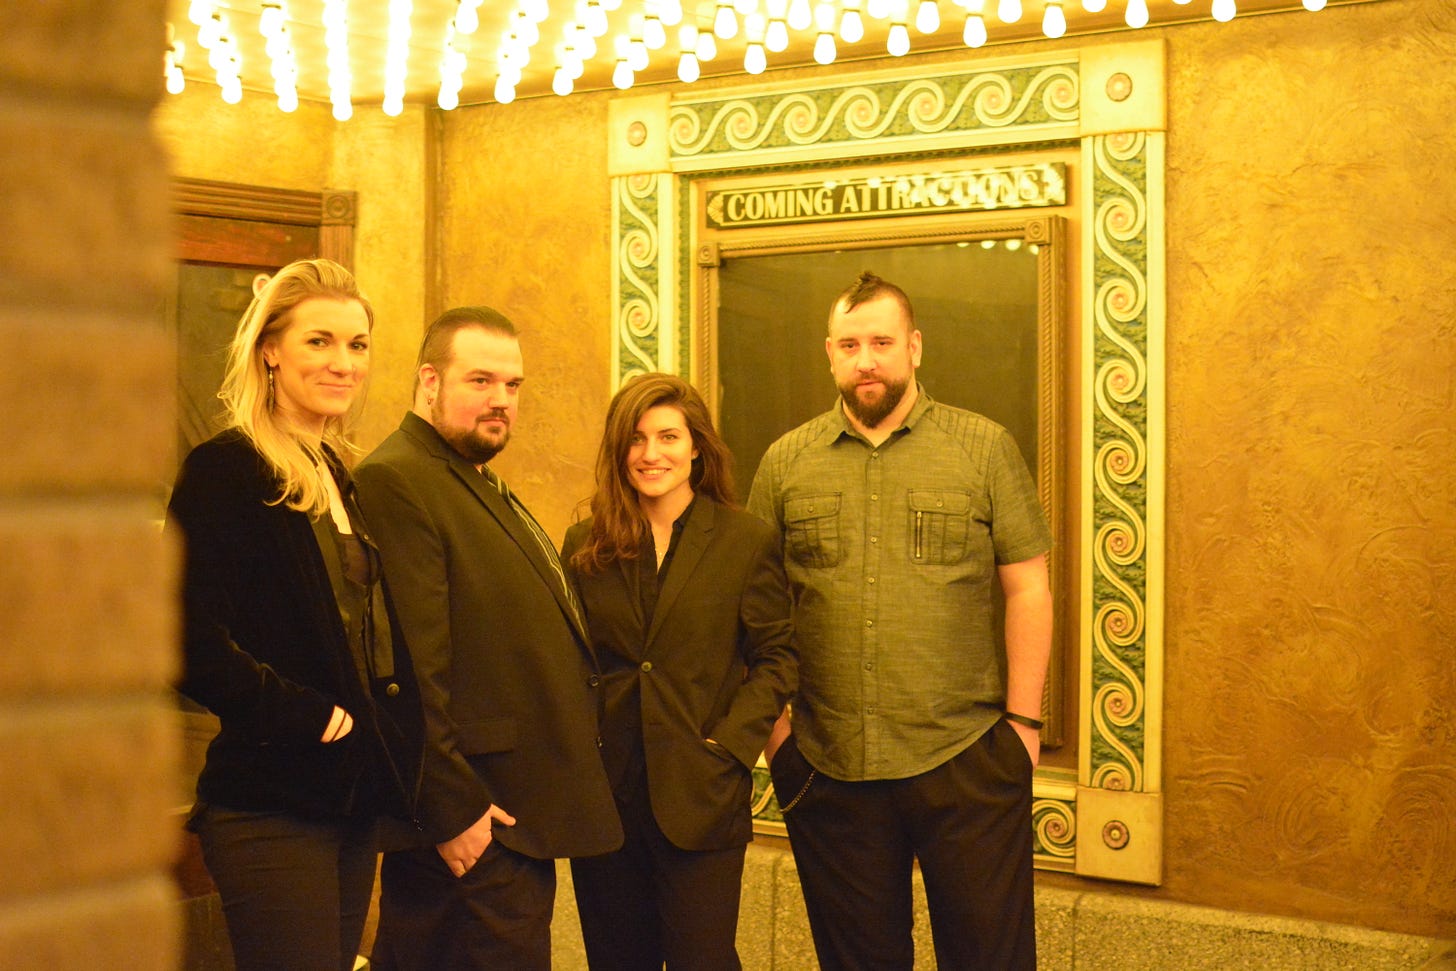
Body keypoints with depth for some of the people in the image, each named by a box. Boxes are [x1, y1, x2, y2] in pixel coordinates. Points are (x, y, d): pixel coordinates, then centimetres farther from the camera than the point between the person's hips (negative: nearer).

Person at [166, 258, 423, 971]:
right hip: (272, 807, -8)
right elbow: (193, 645, -18)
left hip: (352, 799, 8)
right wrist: (312, 716, -16)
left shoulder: (339, 476, 16)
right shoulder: (224, 470, -8)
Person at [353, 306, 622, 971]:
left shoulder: (481, 486, 20)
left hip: (522, 821, 10)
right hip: (477, 830, -10)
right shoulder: (394, 481, -13)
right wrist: (454, 811, -21)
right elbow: (413, 666, -21)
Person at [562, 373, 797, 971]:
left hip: (702, 798, -3)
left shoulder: (748, 542, 0)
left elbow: (775, 659, 0)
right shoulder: (586, 546, 7)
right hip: (603, 793, 3)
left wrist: (728, 748, -11)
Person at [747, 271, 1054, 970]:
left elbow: (1027, 588, 0)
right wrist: (773, 726, 2)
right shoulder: (786, 461, 5)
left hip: (967, 756, -1)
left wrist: (1023, 719, -4)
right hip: (827, 763, 2)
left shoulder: (984, 447, 1)